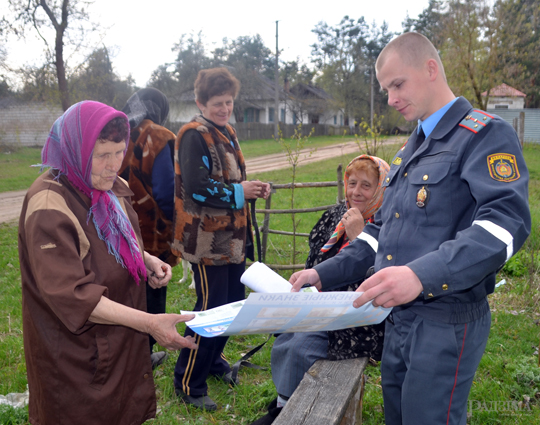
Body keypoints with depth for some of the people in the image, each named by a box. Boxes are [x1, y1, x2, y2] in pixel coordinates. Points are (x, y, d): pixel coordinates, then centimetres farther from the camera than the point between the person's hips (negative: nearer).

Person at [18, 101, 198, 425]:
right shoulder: (49, 206, -24)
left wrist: (148, 261, -4)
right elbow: (69, 294, -28)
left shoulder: (113, 188, 1)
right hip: (78, 358, -7)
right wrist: (148, 322, -32)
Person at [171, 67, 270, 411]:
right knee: (211, 308, -3)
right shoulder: (194, 135, -13)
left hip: (233, 236, 9)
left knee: (233, 300, 17)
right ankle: (189, 383, 13)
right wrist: (238, 193, -15)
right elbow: (197, 187, -23)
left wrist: (253, 188, 4)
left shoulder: (227, 132, 16)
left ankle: (213, 359, 37)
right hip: (207, 238, -9)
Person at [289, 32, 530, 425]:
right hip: (398, 318, 8)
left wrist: (423, 274, -37)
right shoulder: (410, 151, 16)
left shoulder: (485, 134, -10)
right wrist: (324, 274, 9)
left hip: (446, 321, -8)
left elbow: (507, 221, -25)